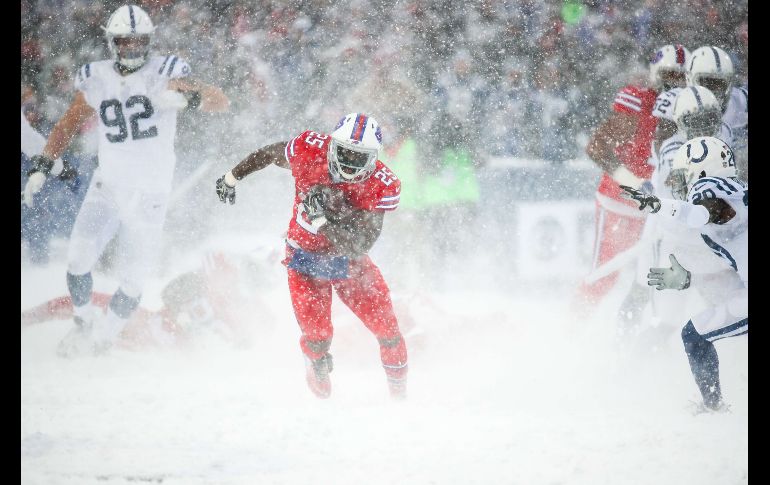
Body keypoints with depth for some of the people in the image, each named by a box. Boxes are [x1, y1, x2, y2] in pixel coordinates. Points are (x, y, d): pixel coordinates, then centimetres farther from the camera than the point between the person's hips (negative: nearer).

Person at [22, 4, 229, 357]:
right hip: (107, 186, 2)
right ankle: (84, 323, 14)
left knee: (132, 283, -2)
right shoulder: (97, 80, 2)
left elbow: (221, 101, -17)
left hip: (149, 195, -2)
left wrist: (187, 98, -37)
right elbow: (69, 123, 16)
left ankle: (105, 335, 23)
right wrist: (42, 165, 8)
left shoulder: (163, 73, -9)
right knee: (78, 262, -13)